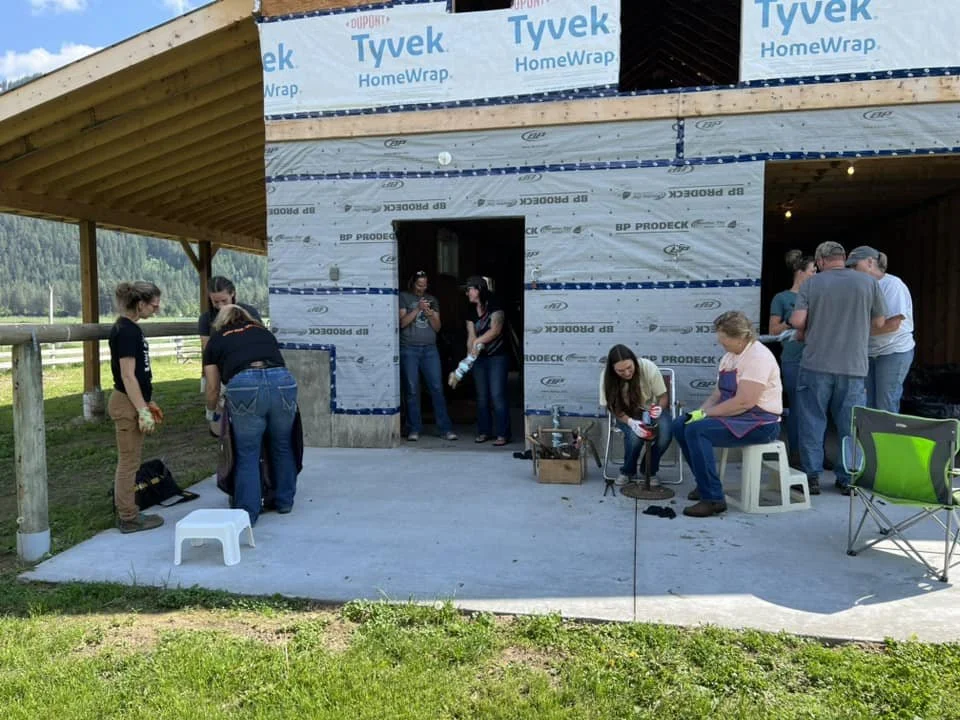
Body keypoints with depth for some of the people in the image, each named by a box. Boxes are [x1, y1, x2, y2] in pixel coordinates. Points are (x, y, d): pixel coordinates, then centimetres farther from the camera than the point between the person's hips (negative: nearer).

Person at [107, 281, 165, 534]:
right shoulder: (125, 331, -18)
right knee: (129, 463, 0)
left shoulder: (130, 328, 11)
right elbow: (127, 376, -20)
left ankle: (127, 513, 25)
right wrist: (143, 411, -20)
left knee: (128, 462, 16)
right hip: (127, 404, -10)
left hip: (132, 402, 10)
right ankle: (129, 518, 10)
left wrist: (148, 402, 21)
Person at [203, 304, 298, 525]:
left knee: (247, 454, 10)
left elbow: (213, 388, 27)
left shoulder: (216, 340, 25)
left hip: (244, 385, -3)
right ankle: (285, 502, 33)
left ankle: (248, 513, 15)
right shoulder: (263, 331, 32)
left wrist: (210, 411, 46)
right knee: (282, 446, 21)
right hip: (283, 381, 3)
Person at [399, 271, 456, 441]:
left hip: (430, 349, 3)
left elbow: (437, 328, 12)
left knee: (437, 388, -3)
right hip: (409, 350, -2)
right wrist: (417, 309, -15)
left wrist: (430, 315, -8)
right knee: (412, 390, -2)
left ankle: (446, 429, -1)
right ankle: (414, 430, 5)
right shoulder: (404, 297, 6)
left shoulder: (432, 300, 16)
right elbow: (402, 323, -4)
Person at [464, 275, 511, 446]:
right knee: (482, 397, 10)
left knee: (497, 395, -8)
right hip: (479, 358, 6)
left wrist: (478, 340, -36)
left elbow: (495, 330, -23)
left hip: (497, 357, -6)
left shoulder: (495, 308, -10)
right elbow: (471, 336, 0)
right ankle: (484, 431, 20)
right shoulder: (471, 313, 7)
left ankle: (503, 434, -3)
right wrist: (469, 354, -16)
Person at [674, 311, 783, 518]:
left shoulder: (758, 357, -18)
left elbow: (744, 402, -26)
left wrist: (705, 413, -19)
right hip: (735, 417, 10)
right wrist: (700, 412, -6)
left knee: (696, 431, -26)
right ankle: (704, 483, 12)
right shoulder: (729, 357, 12)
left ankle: (712, 499, -21)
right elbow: (718, 394, 13)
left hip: (760, 423, -10)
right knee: (680, 426, 1)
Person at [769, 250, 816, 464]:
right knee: (796, 407, 0)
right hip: (793, 360, -4)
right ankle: (795, 454, 10)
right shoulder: (782, 298, 3)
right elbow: (773, 331, 3)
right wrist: (791, 322, -12)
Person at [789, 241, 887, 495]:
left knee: (812, 422, 8)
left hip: (816, 364, -1)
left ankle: (812, 476, 10)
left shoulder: (811, 284, -2)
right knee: (850, 425, 10)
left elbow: (797, 320, -10)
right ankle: (848, 479, 17)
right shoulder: (868, 282, 1)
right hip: (854, 366, 1)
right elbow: (879, 322, 6)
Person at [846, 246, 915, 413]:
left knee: (886, 408, -4)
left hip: (894, 352, -7)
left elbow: (892, 324, -20)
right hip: (870, 353, 7)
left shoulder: (892, 284, -12)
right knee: (868, 406, 9)